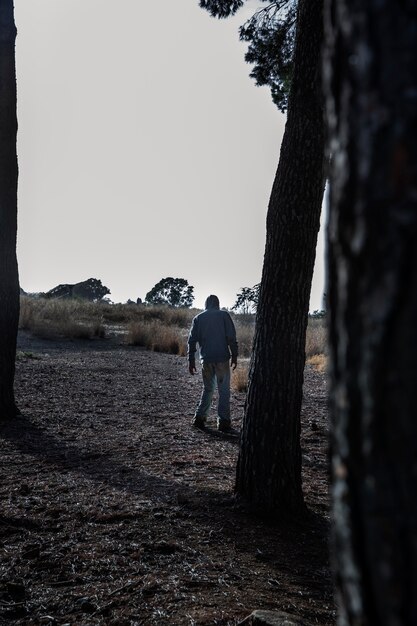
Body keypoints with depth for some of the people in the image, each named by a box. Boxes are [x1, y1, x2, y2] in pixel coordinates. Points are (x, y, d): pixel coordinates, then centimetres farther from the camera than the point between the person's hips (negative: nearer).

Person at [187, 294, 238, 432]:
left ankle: (200, 417, 9)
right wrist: (234, 356, -2)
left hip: (206, 360, 3)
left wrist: (191, 361, 9)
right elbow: (231, 338, -6)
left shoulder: (198, 318, 9)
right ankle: (223, 421, 0)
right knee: (224, 390, 3)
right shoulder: (224, 315, 1)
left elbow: (192, 340, 6)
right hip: (222, 358, -3)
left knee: (207, 389, 16)